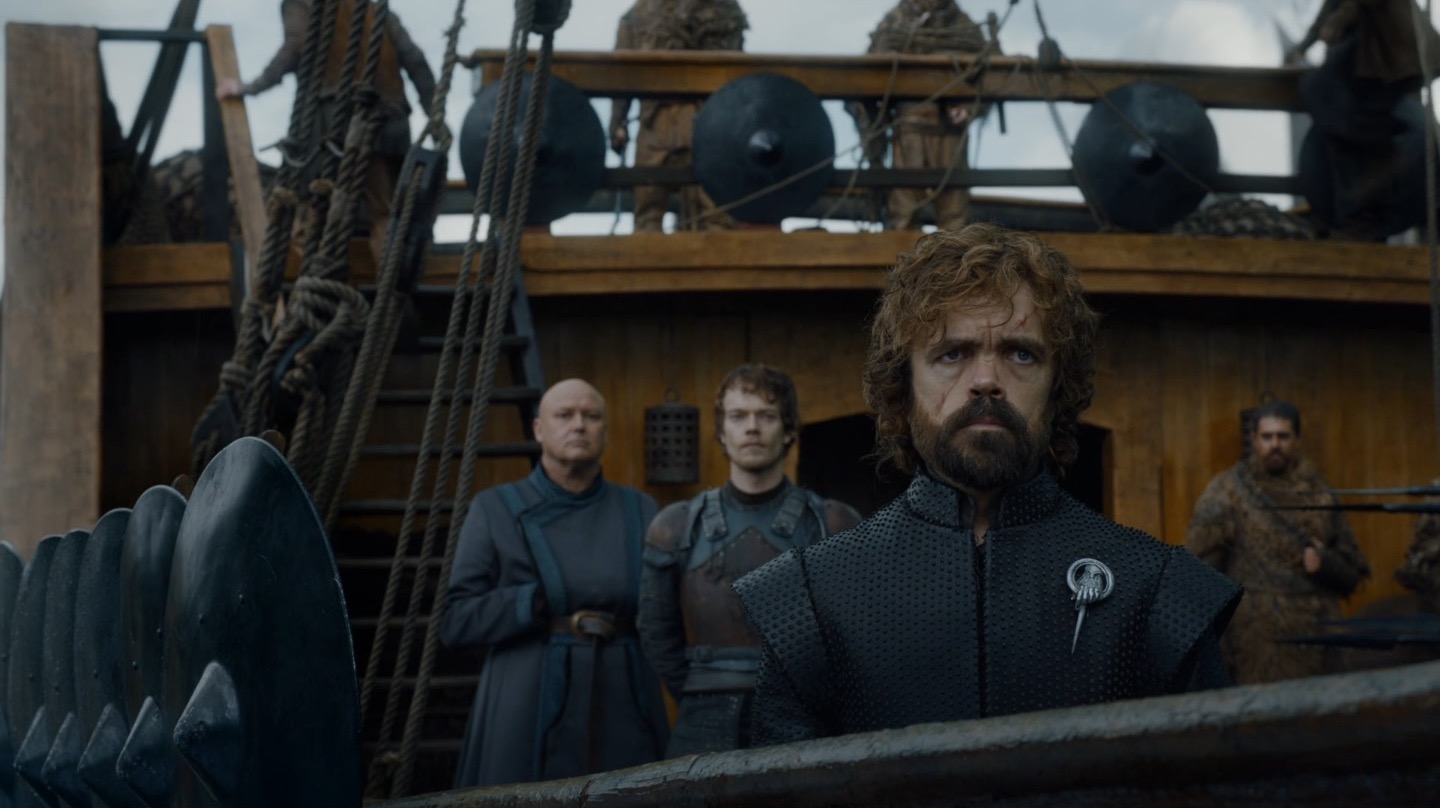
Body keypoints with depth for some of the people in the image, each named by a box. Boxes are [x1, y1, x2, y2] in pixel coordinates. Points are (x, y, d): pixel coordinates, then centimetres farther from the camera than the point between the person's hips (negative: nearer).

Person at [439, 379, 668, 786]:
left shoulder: (639, 512, 12)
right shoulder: (495, 509, 5)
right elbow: (456, 621, -1)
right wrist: (544, 601, -12)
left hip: (623, 722, 2)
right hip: (529, 723, -2)